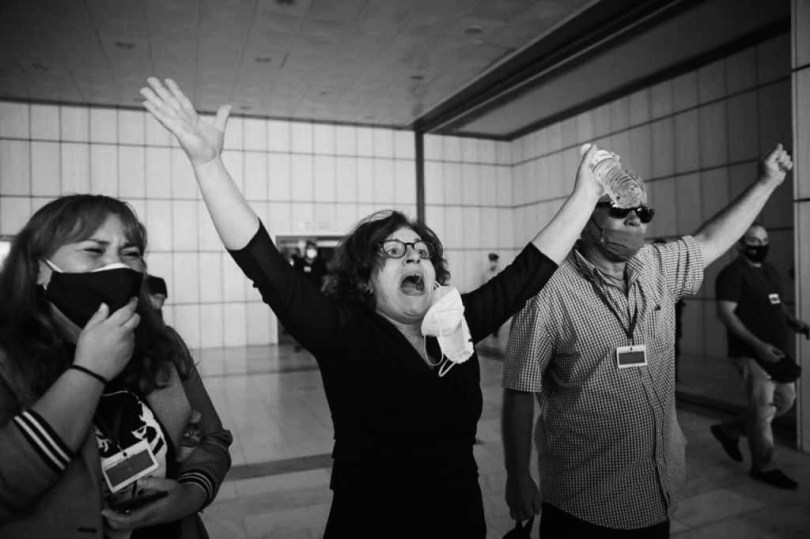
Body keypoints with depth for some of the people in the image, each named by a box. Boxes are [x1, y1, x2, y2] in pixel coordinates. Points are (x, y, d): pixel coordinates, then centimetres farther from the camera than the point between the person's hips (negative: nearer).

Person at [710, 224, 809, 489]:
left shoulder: (770, 270, 14)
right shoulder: (733, 273, -14)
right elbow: (725, 313, -21)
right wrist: (758, 344, -27)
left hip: (775, 351, 9)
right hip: (751, 353, -9)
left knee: (785, 399, 16)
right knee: (763, 409, -2)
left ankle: (729, 430, 29)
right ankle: (763, 467, 15)